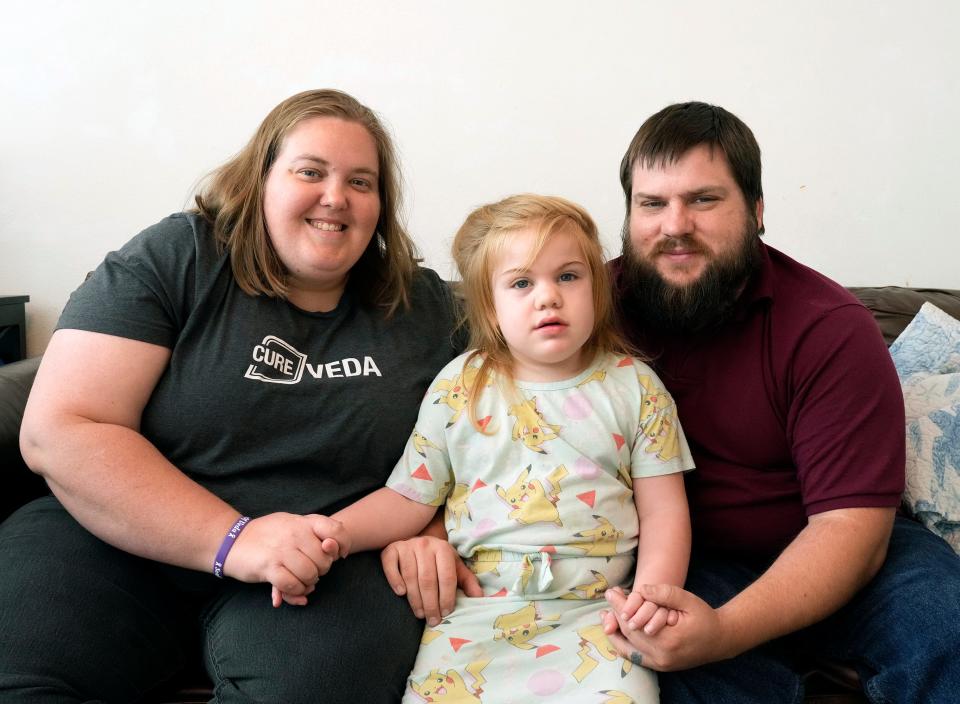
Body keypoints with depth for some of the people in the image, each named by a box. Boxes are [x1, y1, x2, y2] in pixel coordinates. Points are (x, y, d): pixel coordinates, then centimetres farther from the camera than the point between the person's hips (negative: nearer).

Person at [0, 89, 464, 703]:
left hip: (329, 556, 1)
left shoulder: (424, 307, 5)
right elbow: (59, 431, -11)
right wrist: (232, 539, -21)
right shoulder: (171, 260, -4)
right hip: (129, 540, 0)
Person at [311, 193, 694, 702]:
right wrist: (335, 533, -9)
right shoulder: (458, 387, 5)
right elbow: (410, 498, 7)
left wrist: (654, 589, -11)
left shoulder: (634, 387, 5)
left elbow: (663, 511, 6)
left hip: (593, 608, 0)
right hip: (475, 609, 1)